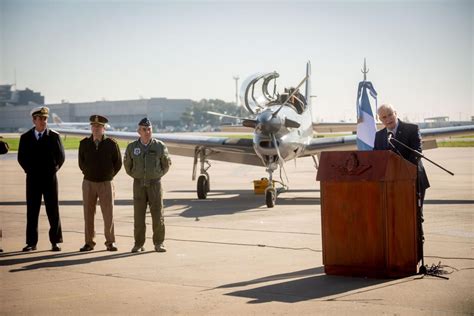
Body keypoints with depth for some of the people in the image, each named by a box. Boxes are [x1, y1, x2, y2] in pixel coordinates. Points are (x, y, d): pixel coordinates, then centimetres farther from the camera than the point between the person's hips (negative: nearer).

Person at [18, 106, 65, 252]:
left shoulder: (54, 136, 2)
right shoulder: (25, 138, 6)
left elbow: (61, 157, 5)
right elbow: (21, 158, 10)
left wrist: (53, 169, -2)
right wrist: (29, 170, 3)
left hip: (50, 178, -1)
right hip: (32, 179, 1)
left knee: (53, 211, 1)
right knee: (32, 211, 3)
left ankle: (55, 241, 6)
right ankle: (31, 242, 8)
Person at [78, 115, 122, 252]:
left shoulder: (112, 144, -6)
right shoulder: (84, 144, 0)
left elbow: (118, 163, 4)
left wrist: (108, 176, 8)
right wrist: (89, 174, 12)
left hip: (106, 184, -2)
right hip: (88, 183, 2)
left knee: (108, 214, -1)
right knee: (88, 214, 4)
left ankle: (110, 242, 10)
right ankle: (89, 243, 11)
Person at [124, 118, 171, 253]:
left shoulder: (160, 146, -5)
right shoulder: (132, 147, -3)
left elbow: (166, 163, 10)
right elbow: (127, 164, 15)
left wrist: (157, 175, 10)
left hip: (155, 184, -1)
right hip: (139, 185, 1)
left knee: (157, 214, -3)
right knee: (138, 215, 2)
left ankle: (159, 243, 8)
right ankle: (139, 244, 11)